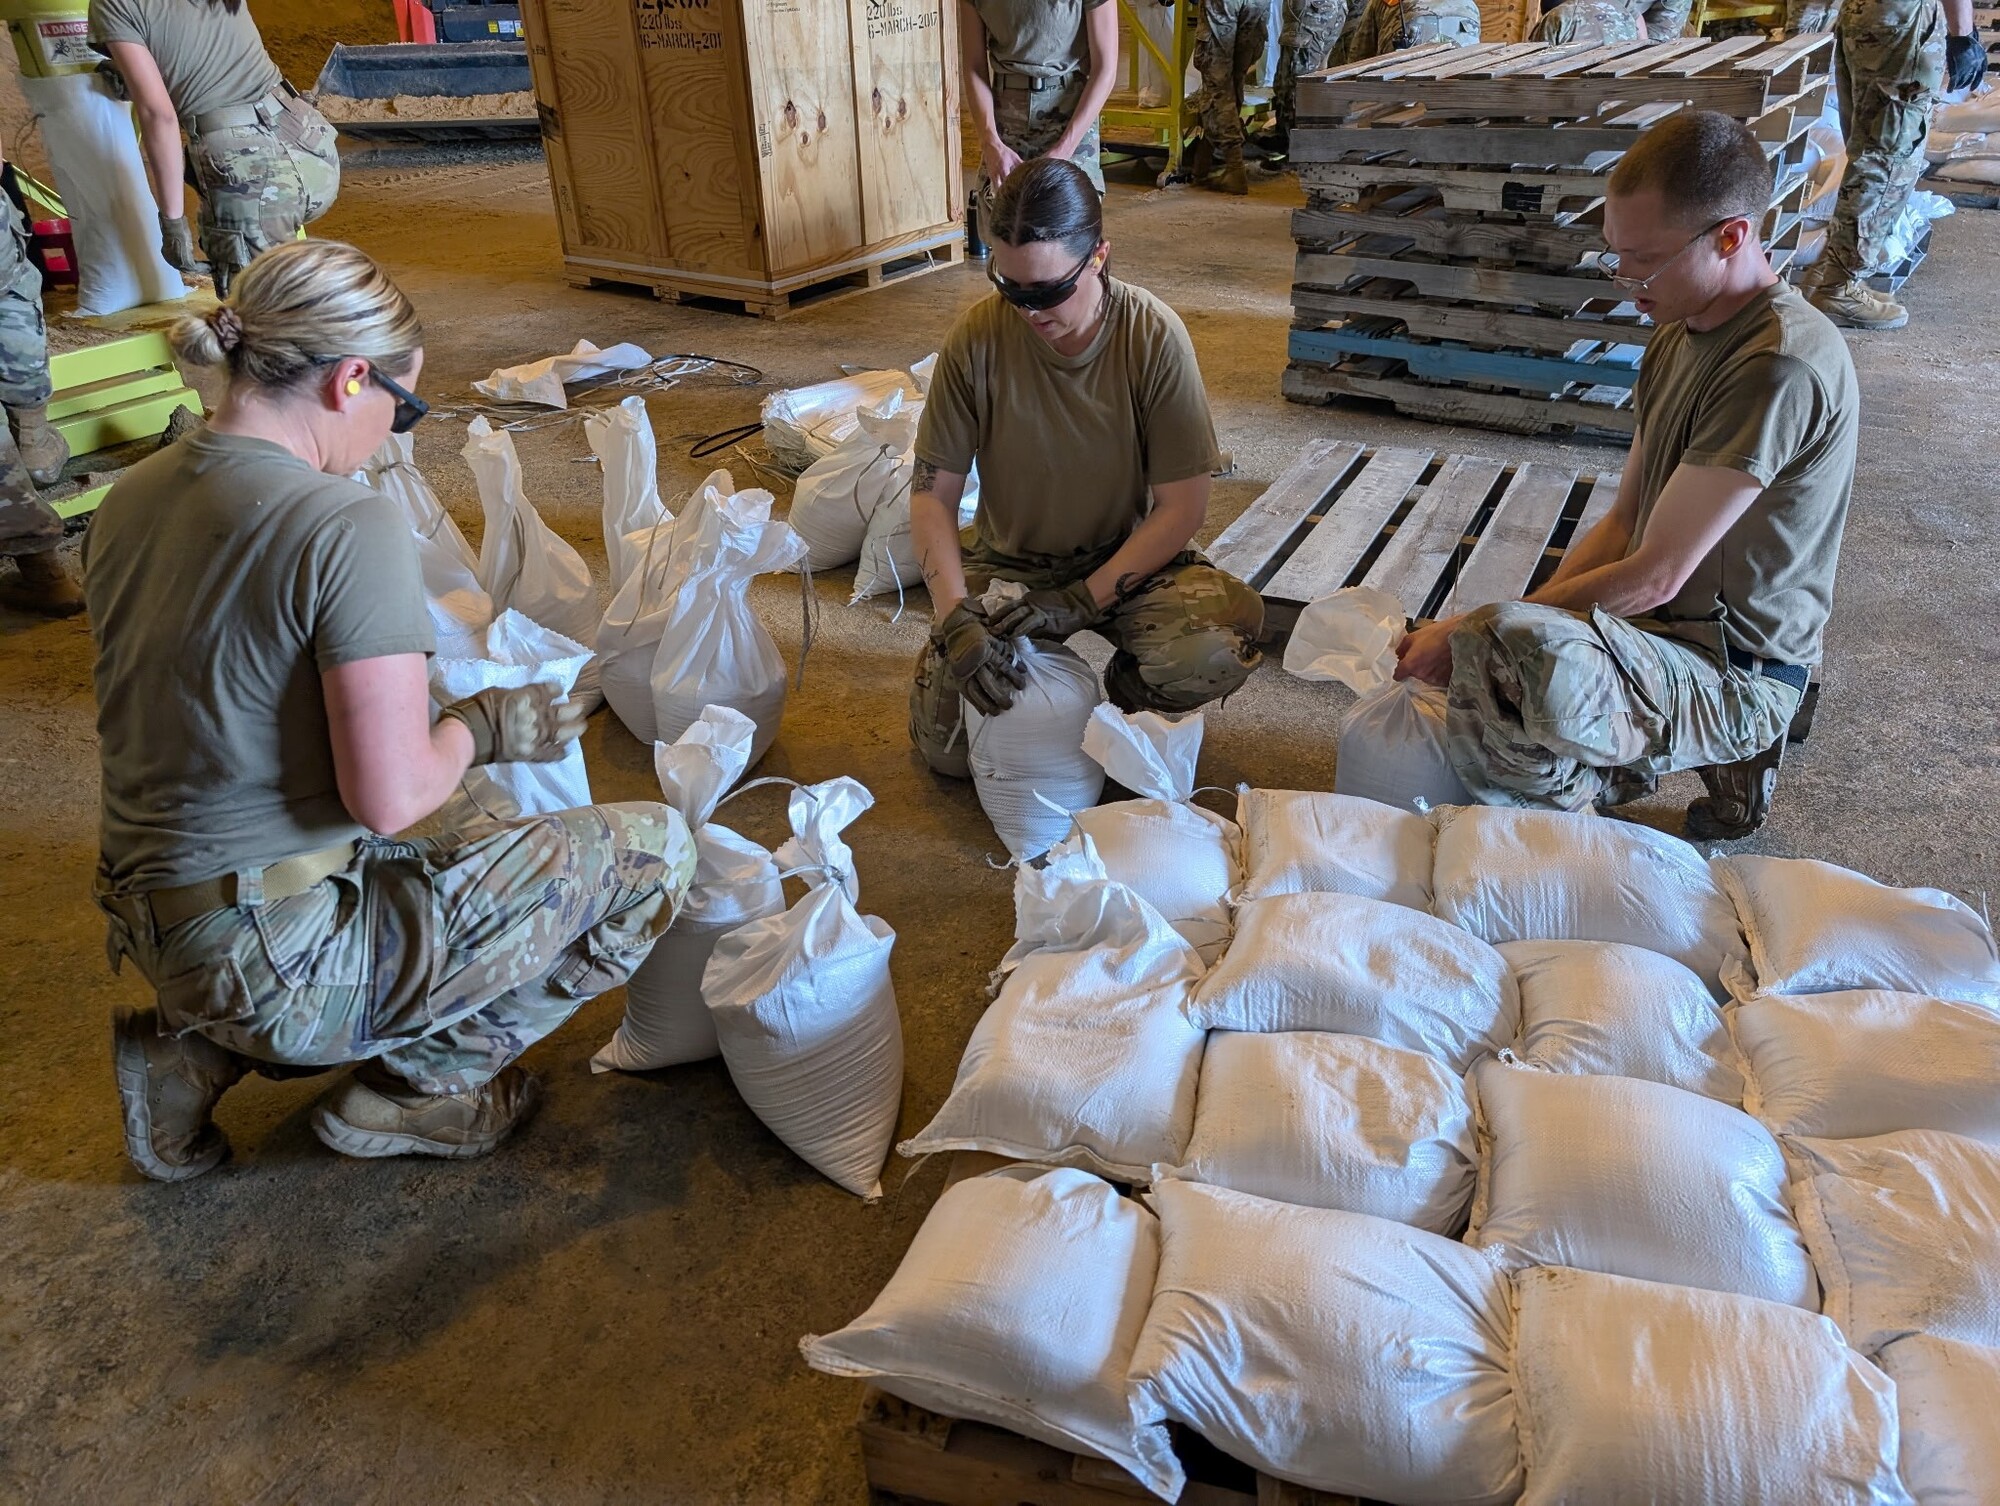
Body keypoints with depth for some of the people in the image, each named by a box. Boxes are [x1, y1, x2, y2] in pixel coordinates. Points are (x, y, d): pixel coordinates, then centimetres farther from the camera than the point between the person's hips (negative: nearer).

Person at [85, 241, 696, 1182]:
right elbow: (391, 798, -25)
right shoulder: (348, 526, -22)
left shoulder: (132, 496, 3)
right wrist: (479, 728, -5)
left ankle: (197, 1051, 19)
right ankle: (417, 1086, 7)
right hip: (280, 957, -9)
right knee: (652, 852, -3)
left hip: (151, 923, 9)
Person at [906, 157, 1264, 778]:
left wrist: (1082, 600, -25)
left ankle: (1109, 699, 1)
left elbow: (1182, 505, -16)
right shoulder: (977, 337, -15)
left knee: (1230, 634, -31)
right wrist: (954, 617, -26)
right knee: (945, 744, -13)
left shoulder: (1153, 337, -18)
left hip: (1127, 562, -1)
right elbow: (932, 494, -11)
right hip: (1006, 564, 1)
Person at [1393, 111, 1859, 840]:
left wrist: (1473, 634, -20)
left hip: (1735, 679, -10)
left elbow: (1656, 577, -24)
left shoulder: (1782, 365, -22)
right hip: (1658, 638, 10)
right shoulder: (1680, 336, 9)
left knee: (1513, 651, -40)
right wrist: (1512, 620, -3)